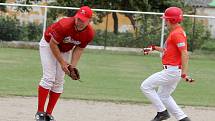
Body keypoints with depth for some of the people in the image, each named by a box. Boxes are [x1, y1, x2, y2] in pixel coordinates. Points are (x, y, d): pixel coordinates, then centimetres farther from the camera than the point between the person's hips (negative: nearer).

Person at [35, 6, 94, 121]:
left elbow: (79, 49, -7)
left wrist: (73, 66, -17)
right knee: (49, 77, -16)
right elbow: (53, 44, -27)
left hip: (65, 50, 5)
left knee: (59, 82, 2)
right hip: (48, 45, -5)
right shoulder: (65, 25, -38)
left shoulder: (89, 33, -22)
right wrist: (62, 62, -25)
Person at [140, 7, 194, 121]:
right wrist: (154, 48, 22)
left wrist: (184, 73, -29)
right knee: (163, 96, 20)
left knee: (146, 86, -5)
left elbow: (184, 53, -24)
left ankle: (162, 112, -2)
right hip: (172, 70, 11)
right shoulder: (175, 32, 15)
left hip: (172, 71, -11)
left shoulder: (177, 34, -18)